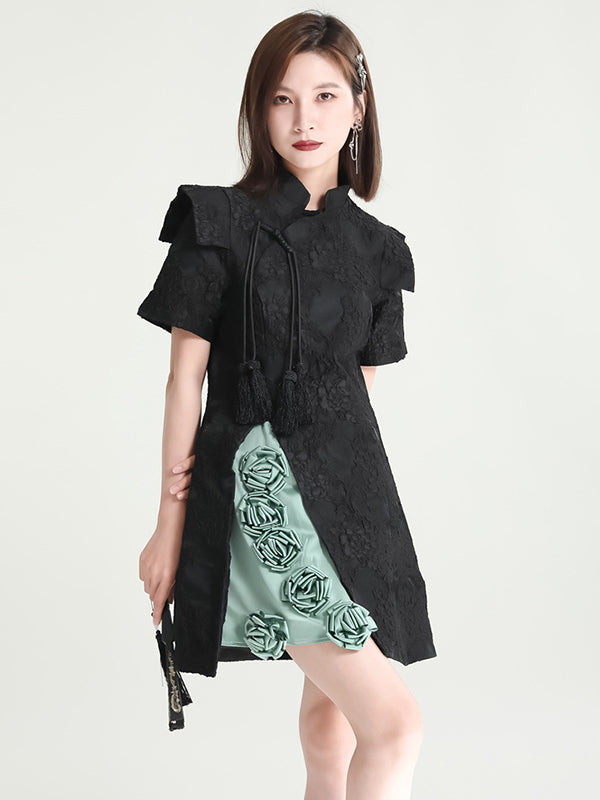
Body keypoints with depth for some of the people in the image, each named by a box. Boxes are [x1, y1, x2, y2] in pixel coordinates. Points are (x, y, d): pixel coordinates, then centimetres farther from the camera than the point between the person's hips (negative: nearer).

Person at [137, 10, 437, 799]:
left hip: (350, 480, 5)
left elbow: (359, 383, 12)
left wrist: (353, 491, 9)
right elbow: (185, 376, -4)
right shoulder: (219, 224, -5)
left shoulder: (374, 247, 8)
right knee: (395, 722, -12)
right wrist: (171, 522, -3)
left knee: (332, 702, 16)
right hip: (259, 484, -5)